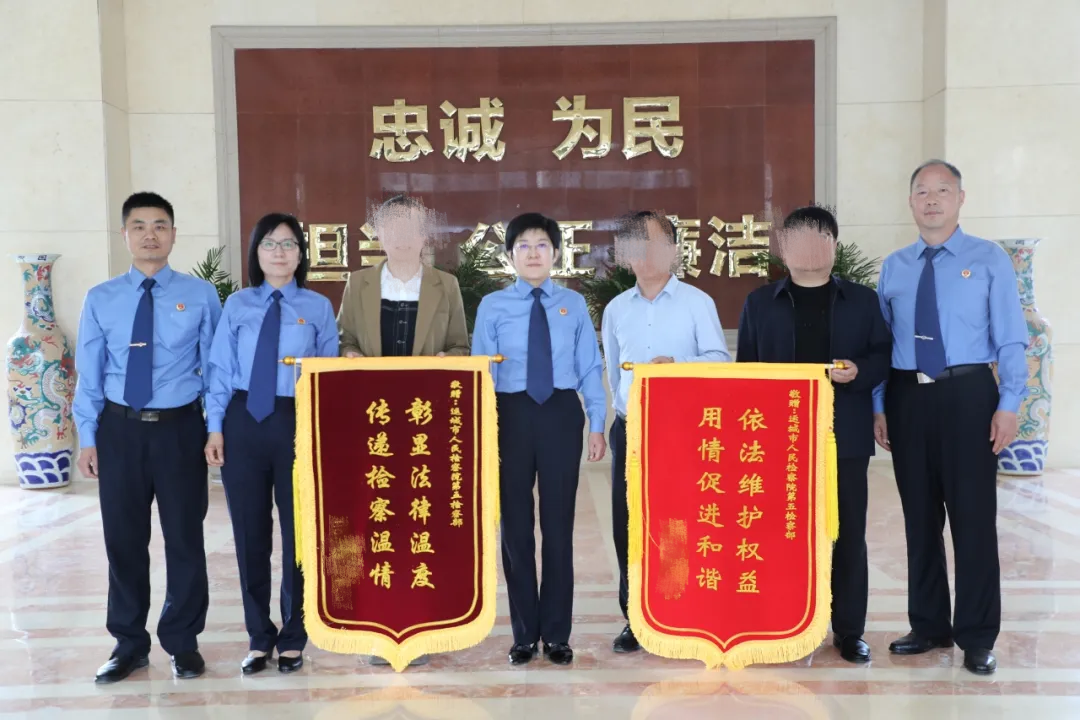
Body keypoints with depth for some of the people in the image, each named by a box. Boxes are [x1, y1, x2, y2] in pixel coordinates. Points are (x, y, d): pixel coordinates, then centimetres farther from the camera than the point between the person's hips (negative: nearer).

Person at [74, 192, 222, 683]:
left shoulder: (201, 295, -1)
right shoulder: (100, 300, 4)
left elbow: (215, 367, 0)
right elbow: (88, 375, 5)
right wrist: (87, 437, 1)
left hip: (180, 427, -1)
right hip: (120, 428, 2)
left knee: (185, 537, 7)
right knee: (123, 539, 10)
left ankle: (183, 642, 25)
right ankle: (129, 643, 28)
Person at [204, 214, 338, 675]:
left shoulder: (318, 307, 2)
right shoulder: (237, 305, 5)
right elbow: (221, 370, 3)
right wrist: (215, 427, -4)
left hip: (298, 422, -1)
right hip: (244, 422, 2)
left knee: (299, 532, 9)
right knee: (250, 532, 11)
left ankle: (293, 637, 26)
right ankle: (259, 637, 28)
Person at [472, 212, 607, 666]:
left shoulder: (574, 304, 3)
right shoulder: (493, 306, 1)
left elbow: (590, 368, 2)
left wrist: (597, 425, -4)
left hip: (561, 415, 0)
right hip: (511, 415, 0)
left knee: (559, 524, 8)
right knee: (516, 526, 9)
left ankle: (556, 634, 23)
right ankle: (524, 634, 25)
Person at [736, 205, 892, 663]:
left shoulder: (863, 300, 9)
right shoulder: (759, 303, 8)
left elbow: (885, 356, 6)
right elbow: (745, 366, 6)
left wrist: (858, 372, -14)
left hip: (844, 437, 1)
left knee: (848, 534, 6)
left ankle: (849, 630, 19)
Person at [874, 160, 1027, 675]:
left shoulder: (989, 260, 1)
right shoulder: (893, 267, 9)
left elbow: (1011, 339, -2)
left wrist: (1009, 405, -10)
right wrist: (878, 406, 4)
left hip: (967, 394, -3)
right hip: (907, 397, 3)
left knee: (973, 516, 2)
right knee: (920, 516, 11)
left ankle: (977, 637, 17)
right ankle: (928, 626, 26)